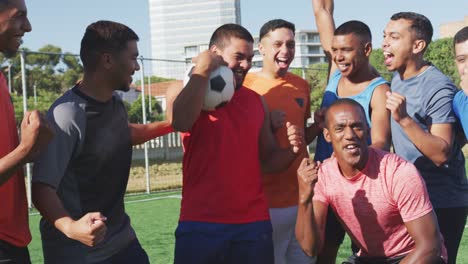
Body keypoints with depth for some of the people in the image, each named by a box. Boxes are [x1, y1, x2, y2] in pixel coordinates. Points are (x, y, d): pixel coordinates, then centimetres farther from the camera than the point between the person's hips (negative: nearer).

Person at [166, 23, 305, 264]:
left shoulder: (255, 101, 13)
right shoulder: (185, 92, 2)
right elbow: (180, 122, -22)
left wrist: (292, 150, -4)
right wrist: (202, 70, -11)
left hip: (254, 223, 4)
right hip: (201, 223, -3)